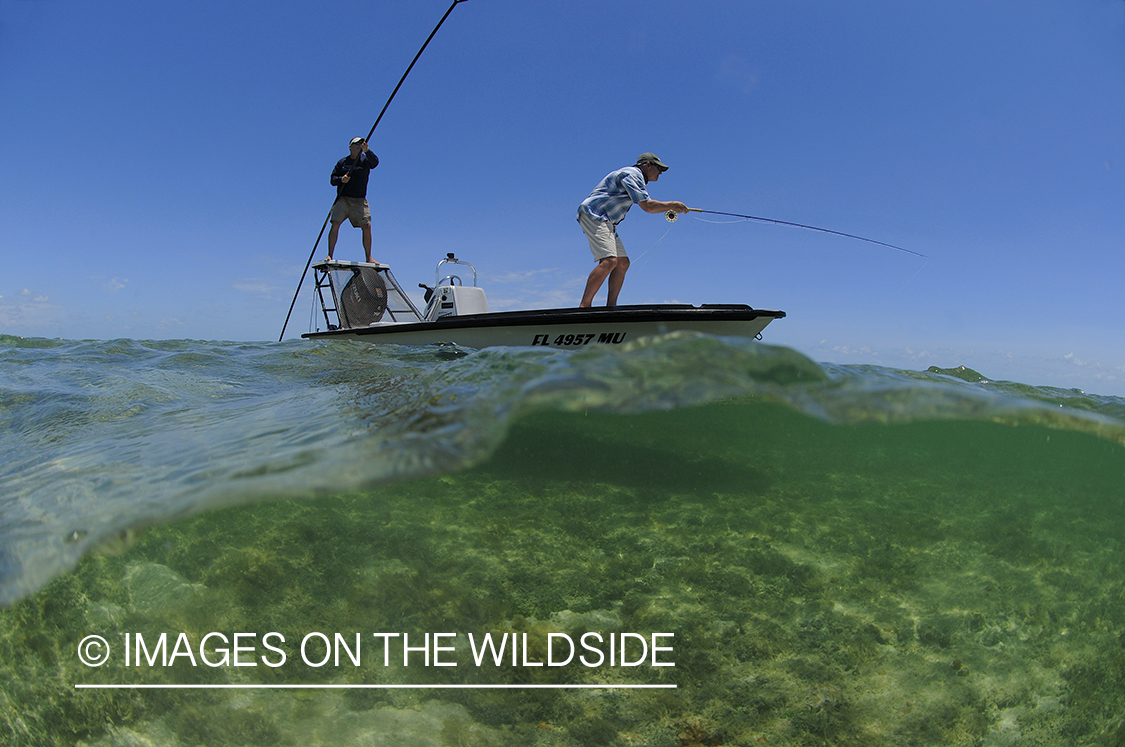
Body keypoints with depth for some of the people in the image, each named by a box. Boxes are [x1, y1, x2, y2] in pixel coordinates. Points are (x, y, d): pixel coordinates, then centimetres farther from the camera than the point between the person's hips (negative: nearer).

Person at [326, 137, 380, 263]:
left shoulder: (365, 160, 5)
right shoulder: (342, 162, 9)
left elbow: (375, 162, -19)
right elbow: (333, 179, 9)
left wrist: (367, 151, -37)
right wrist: (341, 179, -13)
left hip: (360, 200, 0)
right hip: (343, 198, 0)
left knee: (367, 226, -7)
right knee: (335, 224, -12)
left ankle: (369, 258, 6)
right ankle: (330, 255, -7)